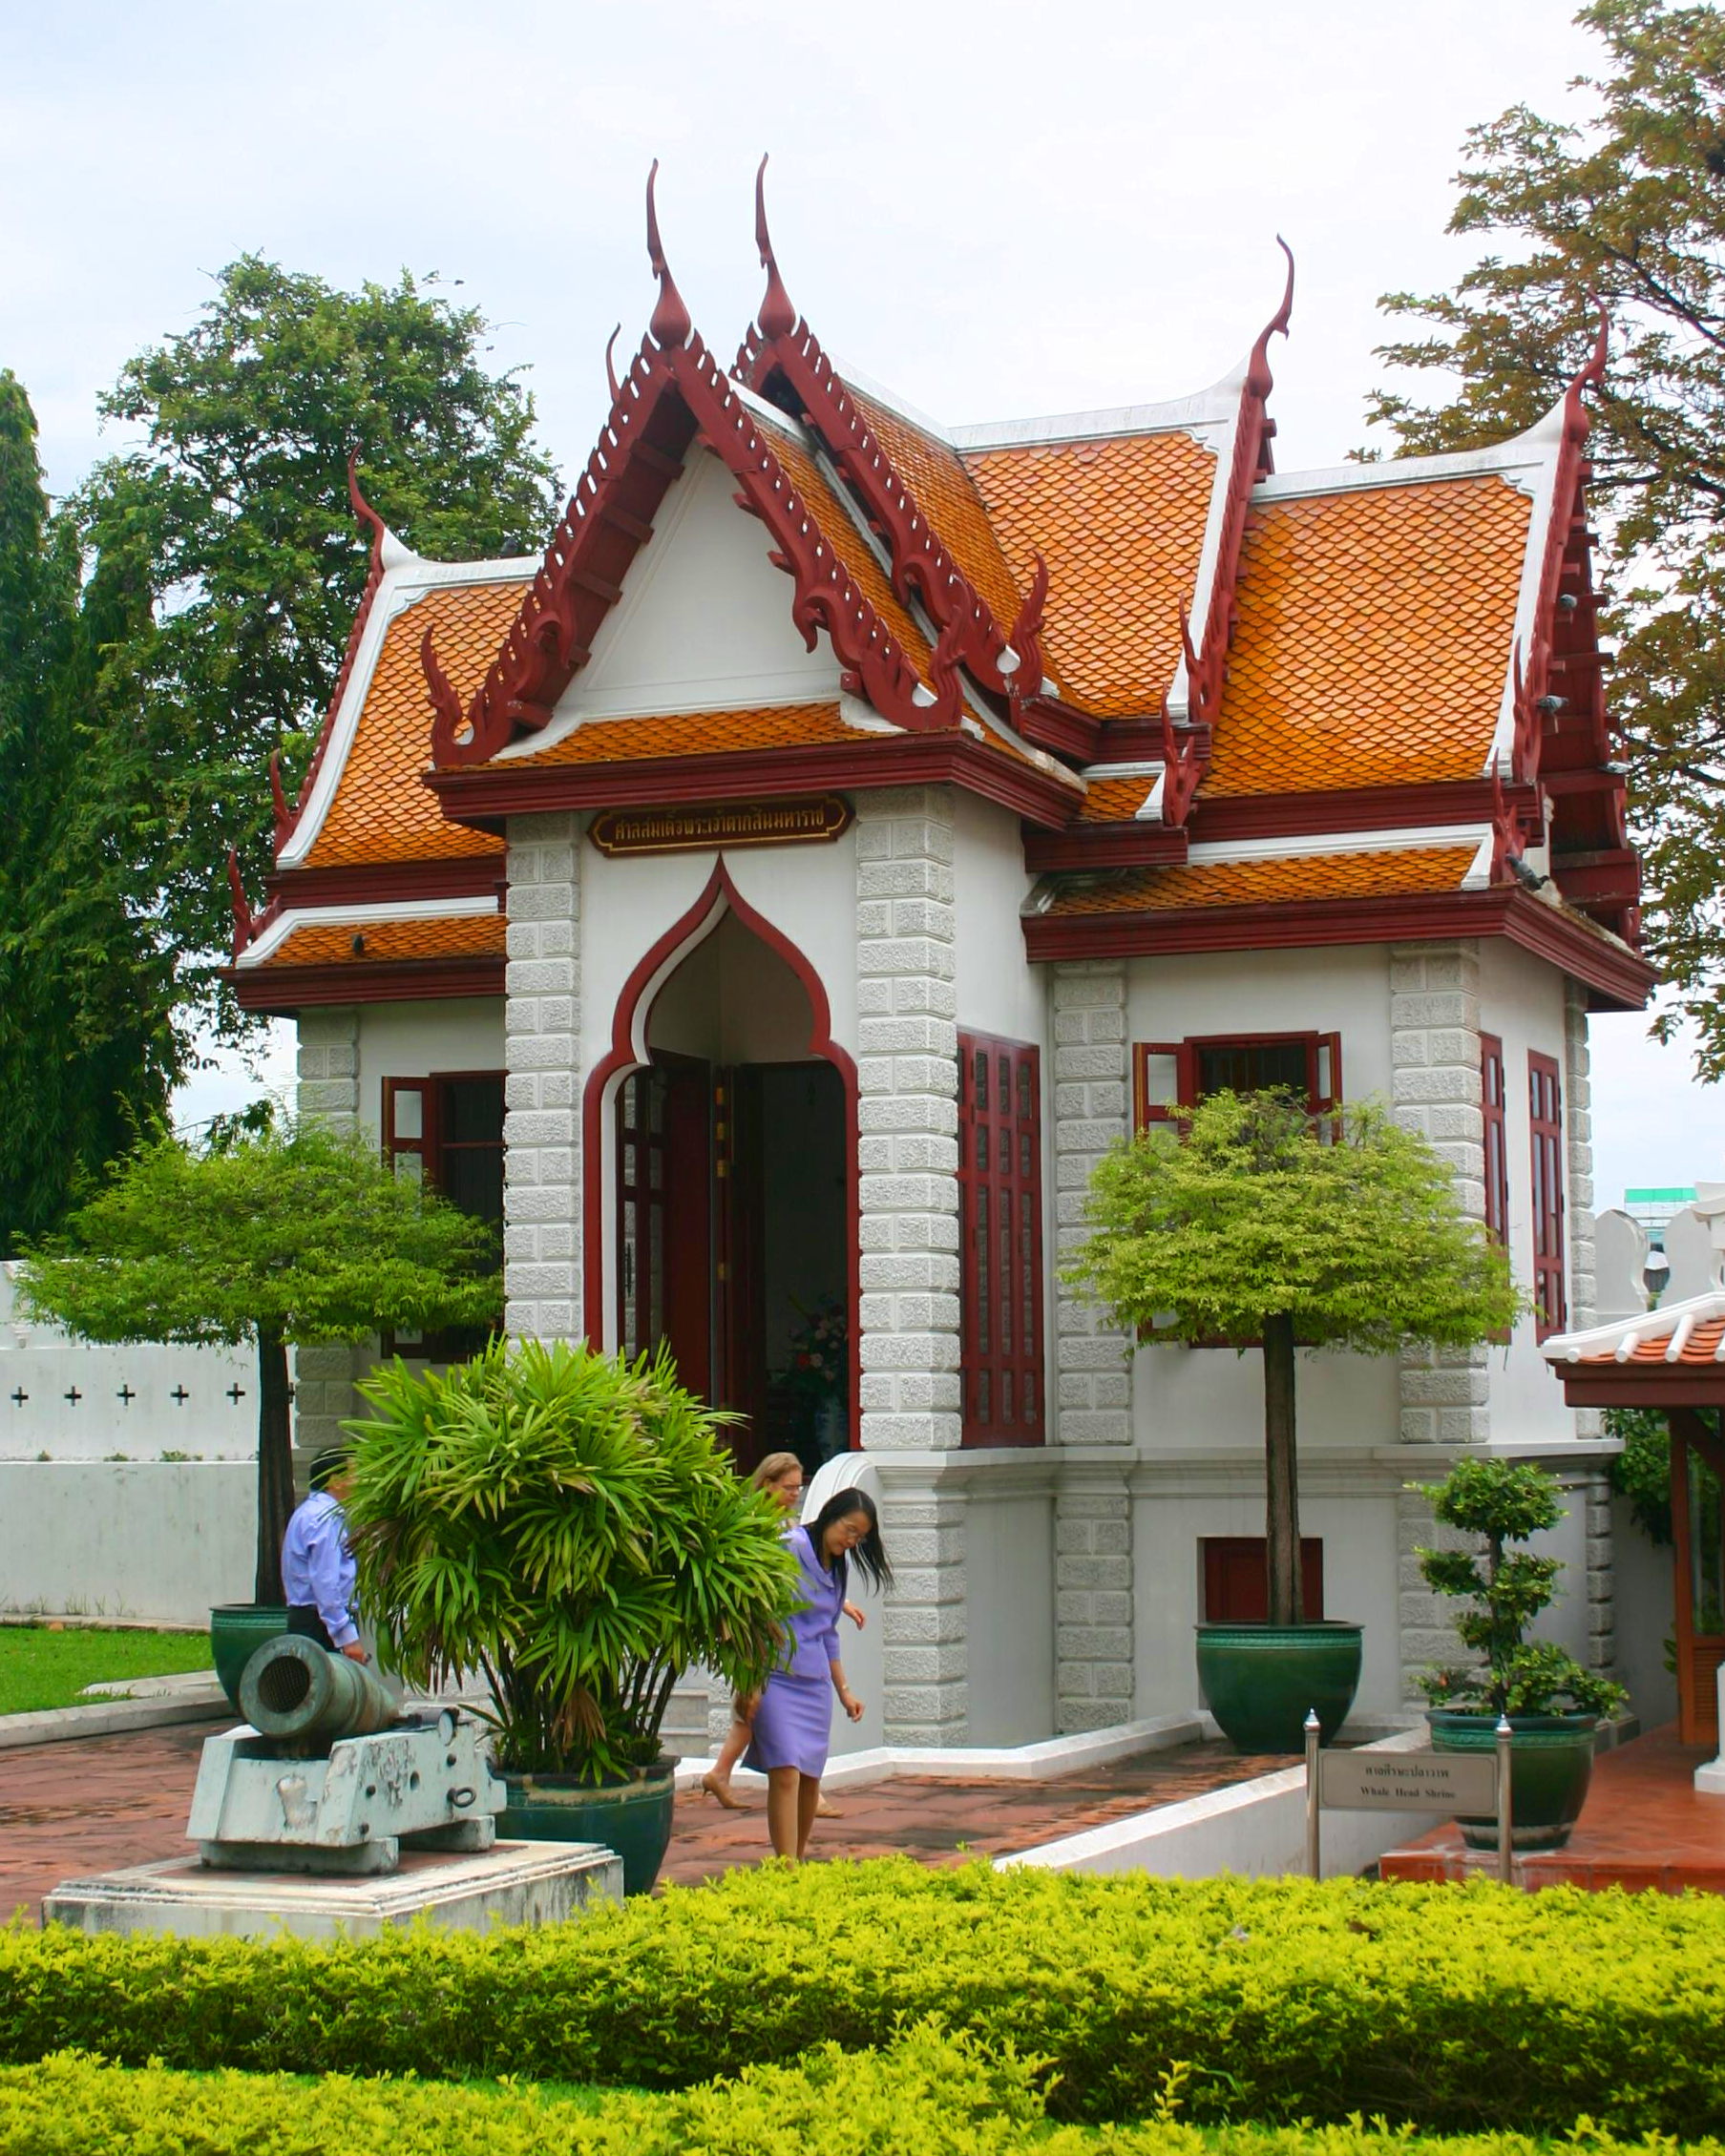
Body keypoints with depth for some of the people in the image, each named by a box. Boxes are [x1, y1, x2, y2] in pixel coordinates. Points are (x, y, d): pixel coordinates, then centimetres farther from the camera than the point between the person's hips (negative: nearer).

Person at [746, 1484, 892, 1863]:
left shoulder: (839, 1567, 15)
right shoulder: (789, 1550, -11)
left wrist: (844, 1690, 25)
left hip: (814, 1683, 7)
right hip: (775, 1678, -7)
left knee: (810, 1778, 8)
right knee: (785, 1774, -15)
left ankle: (798, 1861, 22)